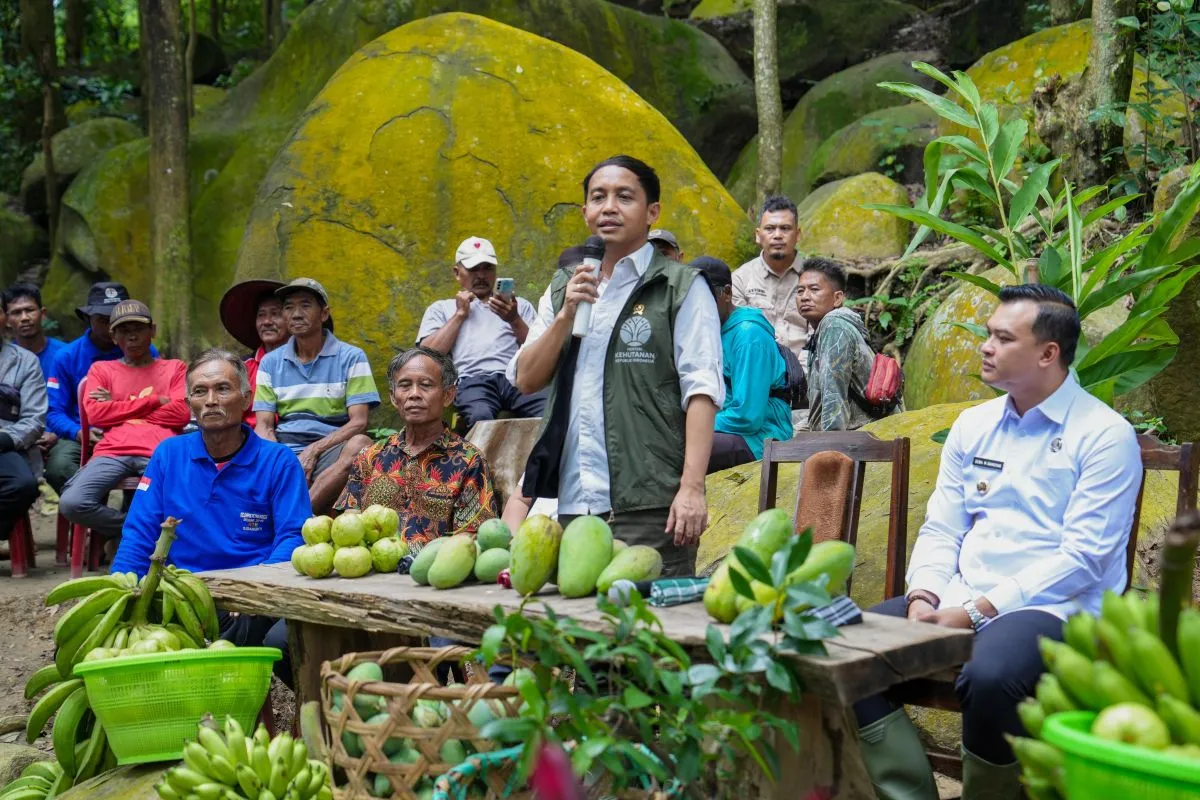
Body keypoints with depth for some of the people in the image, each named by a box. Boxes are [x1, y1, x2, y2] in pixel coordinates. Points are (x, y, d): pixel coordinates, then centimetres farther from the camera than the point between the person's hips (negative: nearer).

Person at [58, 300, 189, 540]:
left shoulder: (175, 368, 21)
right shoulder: (101, 369, 24)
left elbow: (181, 414, 4)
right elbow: (95, 414, 6)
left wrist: (118, 407, 7)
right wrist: (153, 401, 5)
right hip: (113, 451, 2)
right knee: (71, 503, -29)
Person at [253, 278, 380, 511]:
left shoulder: (351, 358, 7)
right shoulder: (270, 362, 16)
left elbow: (358, 422, -1)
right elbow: (264, 426, 10)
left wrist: (314, 450, -14)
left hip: (329, 451, -2)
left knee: (358, 447, -37)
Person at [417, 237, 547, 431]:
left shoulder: (519, 305, 30)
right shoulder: (441, 309, 28)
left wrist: (515, 320, 1)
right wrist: (460, 314, 12)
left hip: (517, 376, 1)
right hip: (474, 380, -1)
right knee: (480, 418, -40)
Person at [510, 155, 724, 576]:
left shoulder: (681, 287, 1)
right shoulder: (564, 287, 18)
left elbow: (701, 388, -8)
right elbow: (526, 379, 10)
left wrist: (692, 487, -17)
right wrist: (566, 314, -5)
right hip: (572, 502, 5)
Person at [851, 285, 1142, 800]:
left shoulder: (1104, 435, -5)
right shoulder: (973, 426, 14)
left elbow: (1083, 557, -12)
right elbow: (941, 530, 12)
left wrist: (977, 611, -18)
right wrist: (923, 598, -9)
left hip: (1055, 609, -6)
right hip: (958, 603, 6)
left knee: (990, 676, -37)